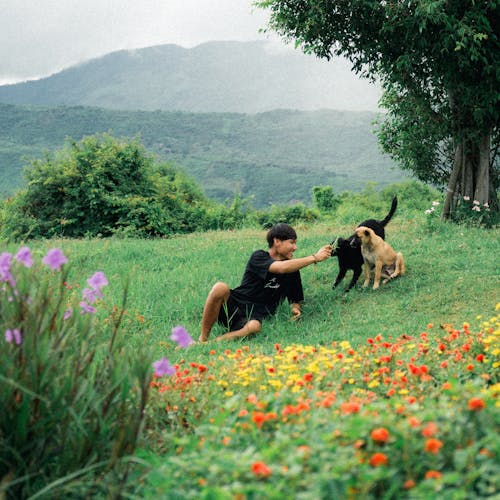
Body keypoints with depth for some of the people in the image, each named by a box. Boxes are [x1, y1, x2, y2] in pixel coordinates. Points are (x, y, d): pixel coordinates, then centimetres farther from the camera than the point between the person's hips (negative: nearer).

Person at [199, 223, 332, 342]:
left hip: (255, 317, 2)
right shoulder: (258, 257, -6)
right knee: (220, 288, -36)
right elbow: (281, 268, -24)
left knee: (254, 327, -37)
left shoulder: (292, 270, 10)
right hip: (232, 307, -2)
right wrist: (315, 258, -21)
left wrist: (295, 308, -7)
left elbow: (295, 299, 19)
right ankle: (202, 339, -22)